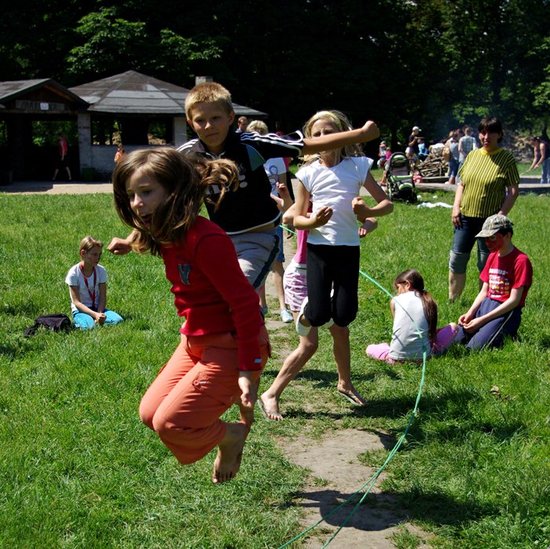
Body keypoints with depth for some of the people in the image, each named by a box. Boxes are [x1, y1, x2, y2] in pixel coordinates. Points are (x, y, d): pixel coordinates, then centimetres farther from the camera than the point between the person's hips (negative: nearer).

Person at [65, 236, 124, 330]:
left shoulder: (101, 270, -2)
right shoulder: (74, 273, -13)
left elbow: (103, 298, -3)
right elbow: (76, 302, -14)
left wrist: (99, 314, -23)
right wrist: (95, 314, -27)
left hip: (98, 308, 4)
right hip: (80, 310, -4)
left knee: (118, 320, -24)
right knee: (89, 326, -36)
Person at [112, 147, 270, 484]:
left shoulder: (206, 239, -26)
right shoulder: (166, 239, 2)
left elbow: (244, 302, -25)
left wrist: (248, 370, -23)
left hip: (228, 348, -9)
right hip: (196, 342, 9)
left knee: (169, 424, -11)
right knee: (150, 413, 10)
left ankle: (233, 435, 16)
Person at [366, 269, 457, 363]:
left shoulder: (395, 301, 2)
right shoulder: (429, 302, 4)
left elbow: (398, 327, 7)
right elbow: (432, 331, 7)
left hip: (398, 356, -2)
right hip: (422, 355, 2)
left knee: (370, 349, 29)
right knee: (453, 326, 21)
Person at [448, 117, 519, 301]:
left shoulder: (506, 158, -6)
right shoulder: (472, 155, 8)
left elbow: (513, 191, -8)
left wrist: (501, 215, -15)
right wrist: (456, 207, 2)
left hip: (489, 219, -5)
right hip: (465, 217, 5)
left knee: (486, 265, 5)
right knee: (456, 260, 7)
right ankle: (452, 301, 18)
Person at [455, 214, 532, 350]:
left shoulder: (521, 260, -11)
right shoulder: (492, 257, 13)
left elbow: (514, 300, -15)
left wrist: (482, 319, -17)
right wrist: (470, 313, -3)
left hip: (506, 311, -7)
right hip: (486, 305, 7)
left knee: (475, 347, -24)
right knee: (456, 338, -12)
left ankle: (506, 335, 2)